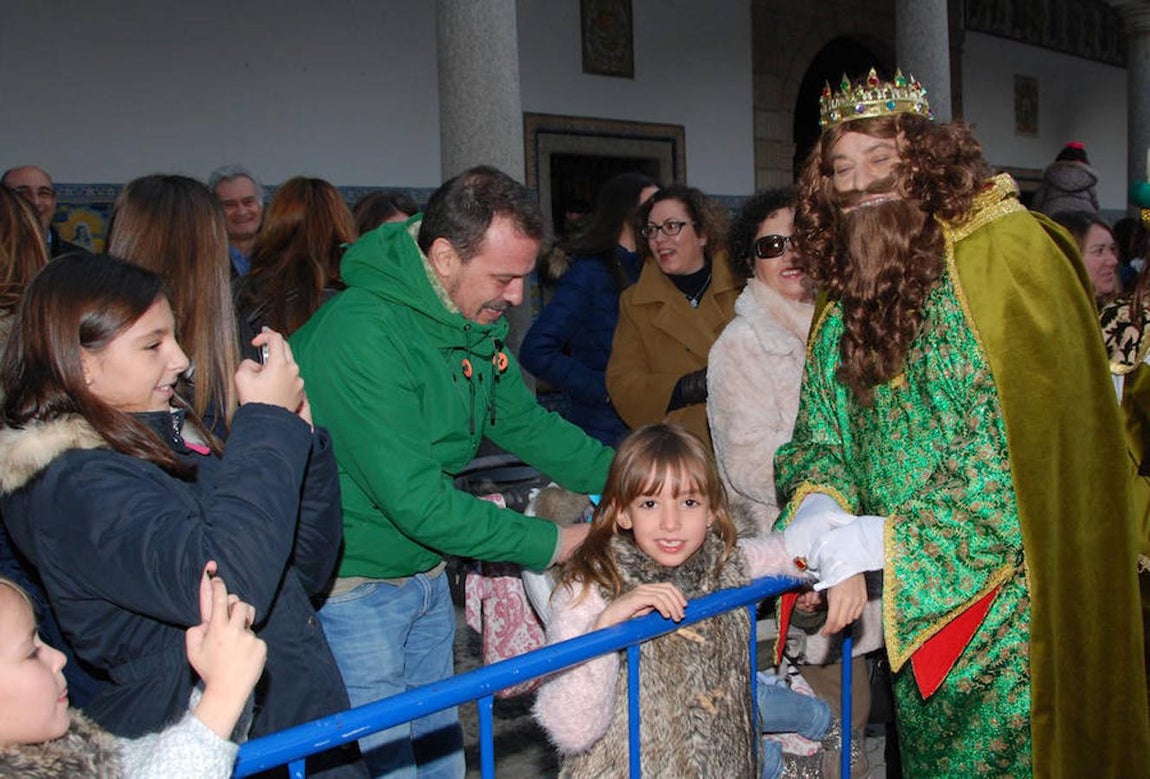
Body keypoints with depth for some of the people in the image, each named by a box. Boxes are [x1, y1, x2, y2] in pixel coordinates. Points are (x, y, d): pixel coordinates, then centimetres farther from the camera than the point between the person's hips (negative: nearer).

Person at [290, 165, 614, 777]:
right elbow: (414, 500, -31)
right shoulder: (361, 333, -29)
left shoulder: (478, 319, -2)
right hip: (351, 587, -8)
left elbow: (522, 421, 9)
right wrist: (550, 543, -24)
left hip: (427, 568, 8)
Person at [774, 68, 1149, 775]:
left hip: (1011, 591, -5)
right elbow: (820, 440, 8)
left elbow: (1027, 440, -20)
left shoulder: (1003, 252, -13)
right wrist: (822, 522, -15)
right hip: (912, 606, 6)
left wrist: (877, 542, -20)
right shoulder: (849, 305, 7)